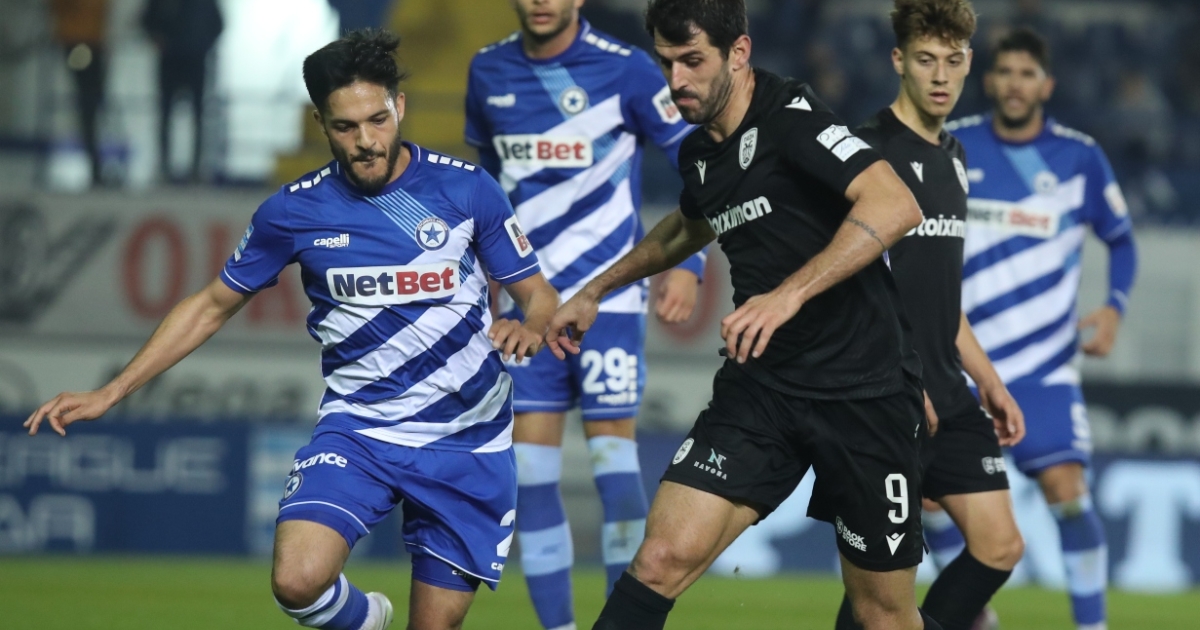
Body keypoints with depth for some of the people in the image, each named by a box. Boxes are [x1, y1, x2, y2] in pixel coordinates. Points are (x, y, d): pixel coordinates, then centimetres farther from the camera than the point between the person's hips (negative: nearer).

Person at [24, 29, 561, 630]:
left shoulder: (465, 188, -5)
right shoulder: (294, 210, -3)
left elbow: (539, 295, 4)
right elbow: (212, 305, 10)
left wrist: (528, 326, -22)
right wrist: (109, 393, 6)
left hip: (466, 444, 0)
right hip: (358, 432, 0)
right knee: (298, 581, -24)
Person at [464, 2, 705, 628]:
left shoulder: (625, 69, -8)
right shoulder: (489, 71, 5)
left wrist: (687, 264, -10)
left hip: (607, 293, -4)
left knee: (613, 453, -6)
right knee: (527, 467, -1)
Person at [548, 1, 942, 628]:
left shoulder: (790, 118, -15)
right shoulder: (699, 153, 9)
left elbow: (895, 206, -30)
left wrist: (790, 294, -37)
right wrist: (595, 291, 36)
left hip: (864, 388, -6)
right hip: (760, 387, 6)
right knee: (663, 558, -13)